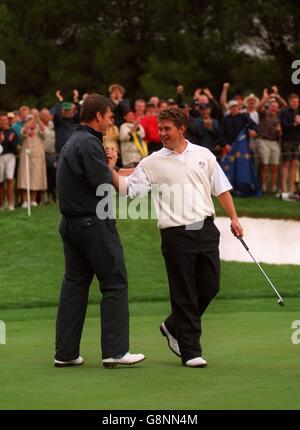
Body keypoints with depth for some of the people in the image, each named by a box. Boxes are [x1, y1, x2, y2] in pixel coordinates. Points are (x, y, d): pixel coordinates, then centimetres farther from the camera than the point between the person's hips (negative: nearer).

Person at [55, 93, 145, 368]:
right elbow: (104, 183, -18)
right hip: (94, 222, -10)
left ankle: (66, 353, 10)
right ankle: (115, 351, -5)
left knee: (74, 284, 10)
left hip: (71, 222, 10)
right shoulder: (88, 143, -15)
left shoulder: (72, 142, 17)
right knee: (115, 283, -3)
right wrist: (110, 164, 1)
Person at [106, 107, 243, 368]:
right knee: (184, 295, -1)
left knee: (210, 286, 5)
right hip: (176, 235, -3)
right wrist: (111, 170, -16)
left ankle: (173, 327, 27)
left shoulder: (203, 155, 10)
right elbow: (127, 188, -1)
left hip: (205, 228, 3)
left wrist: (234, 218, 12)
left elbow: (222, 189, 15)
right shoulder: (152, 163, 3)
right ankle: (190, 351, 6)